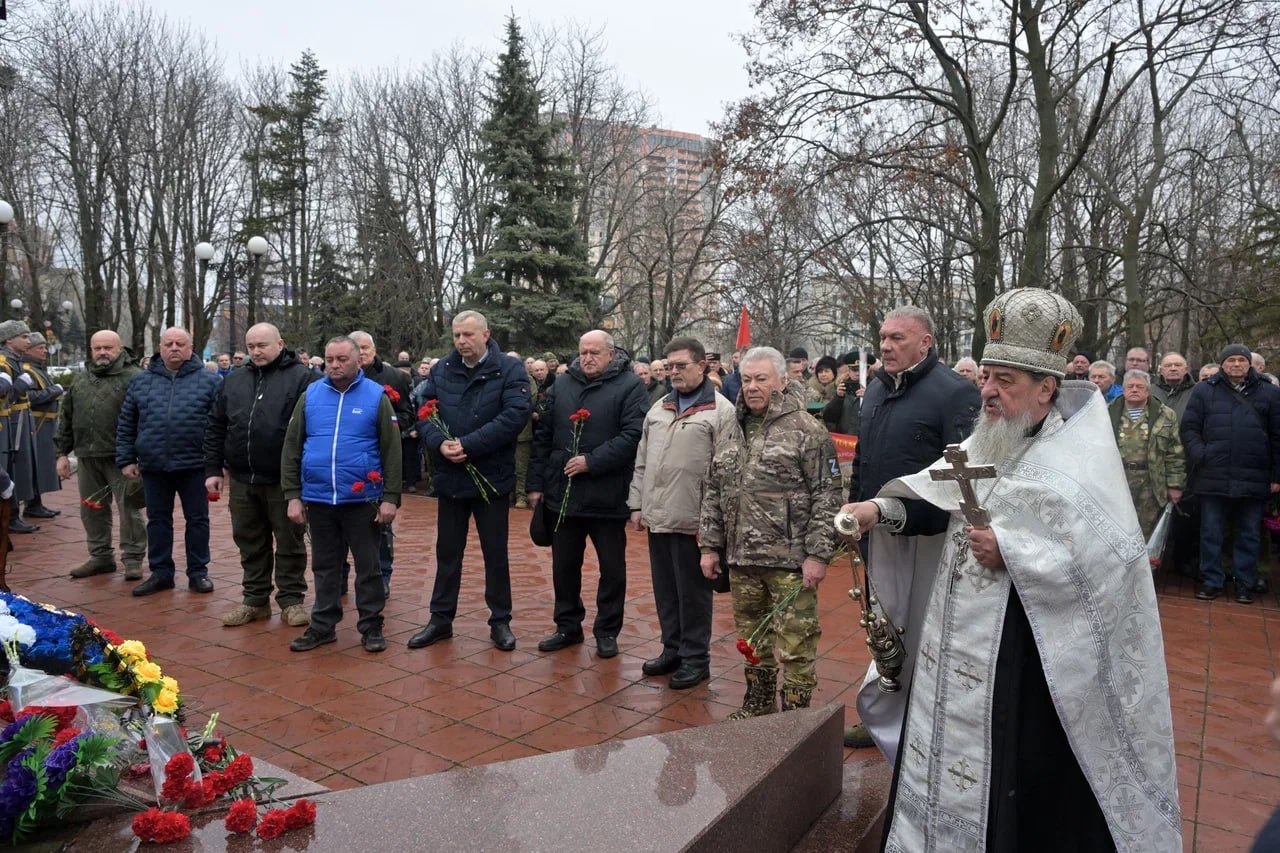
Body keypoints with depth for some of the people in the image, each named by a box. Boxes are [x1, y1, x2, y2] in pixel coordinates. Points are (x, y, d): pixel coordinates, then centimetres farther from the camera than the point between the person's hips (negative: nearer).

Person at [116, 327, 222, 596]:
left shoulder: (209, 380, -1)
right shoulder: (140, 381, 7)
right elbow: (126, 425, 10)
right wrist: (126, 459, 5)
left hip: (194, 465, -2)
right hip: (153, 466, 3)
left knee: (197, 520, 6)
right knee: (158, 519, 11)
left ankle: (198, 572, 18)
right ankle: (160, 572, 23)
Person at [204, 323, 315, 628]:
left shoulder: (301, 377, -6)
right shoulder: (233, 382, 12)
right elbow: (215, 428, 15)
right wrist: (213, 469, 9)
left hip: (283, 480, -5)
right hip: (242, 479, 5)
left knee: (289, 543, 6)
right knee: (250, 543, 14)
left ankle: (291, 600, 17)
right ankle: (255, 599, 26)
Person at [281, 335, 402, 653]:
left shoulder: (377, 397, -4)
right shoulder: (310, 396, 4)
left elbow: (392, 452, -4)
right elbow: (291, 448, 6)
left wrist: (390, 497, -8)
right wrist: (293, 495, 1)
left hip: (362, 499, -3)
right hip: (318, 499, 3)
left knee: (368, 566, 7)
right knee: (325, 567, 15)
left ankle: (371, 626, 19)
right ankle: (323, 625, 26)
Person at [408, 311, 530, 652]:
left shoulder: (510, 369, -7)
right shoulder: (441, 370, 6)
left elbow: (514, 415, -19)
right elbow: (425, 413, 3)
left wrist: (467, 444, -23)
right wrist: (439, 443, -19)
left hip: (492, 477, -3)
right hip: (450, 477, 3)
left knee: (496, 554, 9)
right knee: (447, 553, 14)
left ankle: (500, 621, 22)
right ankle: (441, 619, 27)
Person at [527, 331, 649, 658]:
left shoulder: (630, 386, -6)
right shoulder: (562, 385, 8)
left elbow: (632, 436, -17)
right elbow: (542, 436, 9)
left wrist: (592, 462, -21)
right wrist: (536, 483, 5)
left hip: (607, 496, -4)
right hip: (562, 493, 4)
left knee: (612, 567, 9)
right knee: (564, 565, 14)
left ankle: (607, 631, 24)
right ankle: (568, 626, 30)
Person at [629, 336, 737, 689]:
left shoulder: (721, 411, -7)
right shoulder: (658, 409, 14)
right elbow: (642, 462, 17)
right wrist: (637, 504, 12)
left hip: (693, 521, -6)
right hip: (657, 517, 7)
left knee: (692, 592, 4)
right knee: (665, 590, 15)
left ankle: (695, 658, 18)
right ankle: (673, 649, 30)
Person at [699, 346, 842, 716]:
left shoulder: (807, 431, -7)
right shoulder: (733, 432, 12)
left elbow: (826, 496, -11)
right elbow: (713, 493, 16)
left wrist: (818, 554, -16)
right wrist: (710, 545, 11)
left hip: (790, 561, -6)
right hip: (742, 559, 6)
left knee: (794, 645, 1)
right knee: (752, 639, 19)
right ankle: (758, 705, 36)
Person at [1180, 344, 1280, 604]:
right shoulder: (1204, 391, 6)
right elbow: (1189, 427, 5)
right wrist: (1200, 457, -9)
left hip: (1254, 480, 1)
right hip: (1214, 477, 0)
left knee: (1249, 535, 9)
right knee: (1211, 533, 6)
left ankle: (1245, 584, 19)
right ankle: (1211, 581, 16)